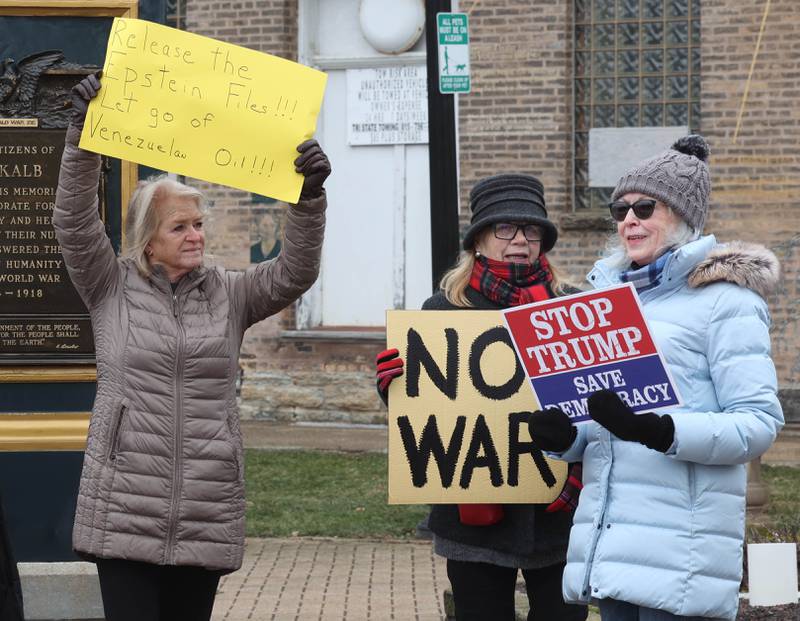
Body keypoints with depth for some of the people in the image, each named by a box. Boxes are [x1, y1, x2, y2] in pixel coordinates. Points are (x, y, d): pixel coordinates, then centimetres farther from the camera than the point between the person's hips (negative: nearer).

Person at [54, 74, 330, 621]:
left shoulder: (230, 295, 12)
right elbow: (75, 222, -6)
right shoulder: (113, 289, 5)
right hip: (125, 510, -2)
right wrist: (82, 134, -15)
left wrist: (310, 195, -14)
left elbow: (295, 272, 1)